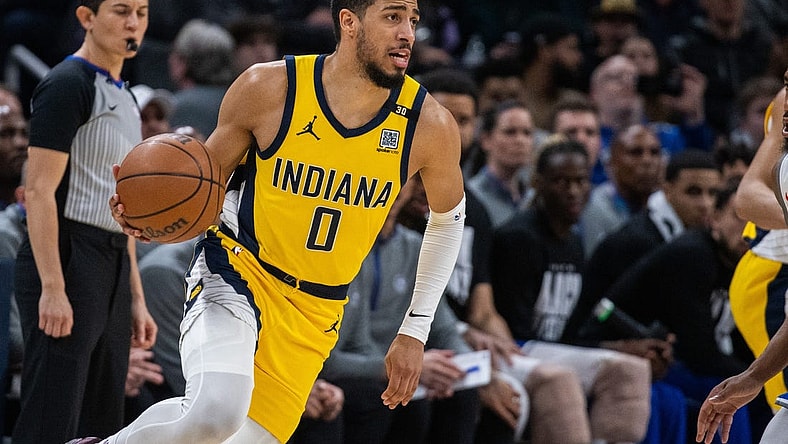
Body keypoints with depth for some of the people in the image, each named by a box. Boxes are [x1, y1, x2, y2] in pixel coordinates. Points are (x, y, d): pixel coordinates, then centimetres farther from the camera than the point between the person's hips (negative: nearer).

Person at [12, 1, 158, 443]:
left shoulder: (125, 99, 20)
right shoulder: (68, 85, -9)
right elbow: (40, 191, -16)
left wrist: (136, 298, 20)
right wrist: (52, 287, -23)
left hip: (114, 269, 10)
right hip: (67, 260, -10)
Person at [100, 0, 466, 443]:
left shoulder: (430, 126, -9)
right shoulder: (269, 87, -13)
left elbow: (448, 219, 11)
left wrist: (415, 332, 9)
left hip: (314, 314, 3)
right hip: (236, 266, -3)